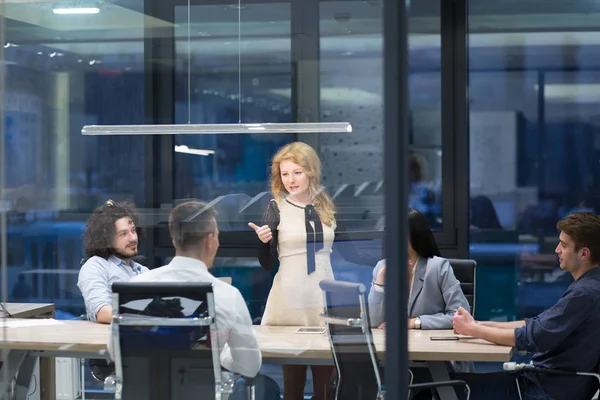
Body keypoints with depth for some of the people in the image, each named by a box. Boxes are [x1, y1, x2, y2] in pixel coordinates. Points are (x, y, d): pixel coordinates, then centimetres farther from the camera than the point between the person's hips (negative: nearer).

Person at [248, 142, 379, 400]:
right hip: (290, 301, -3)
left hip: (323, 298, 3)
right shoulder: (277, 207, -1)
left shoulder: (327, 206, 8)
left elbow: (348, 252, 14)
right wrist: (263, 242, -21)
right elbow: (268, 265, -1)